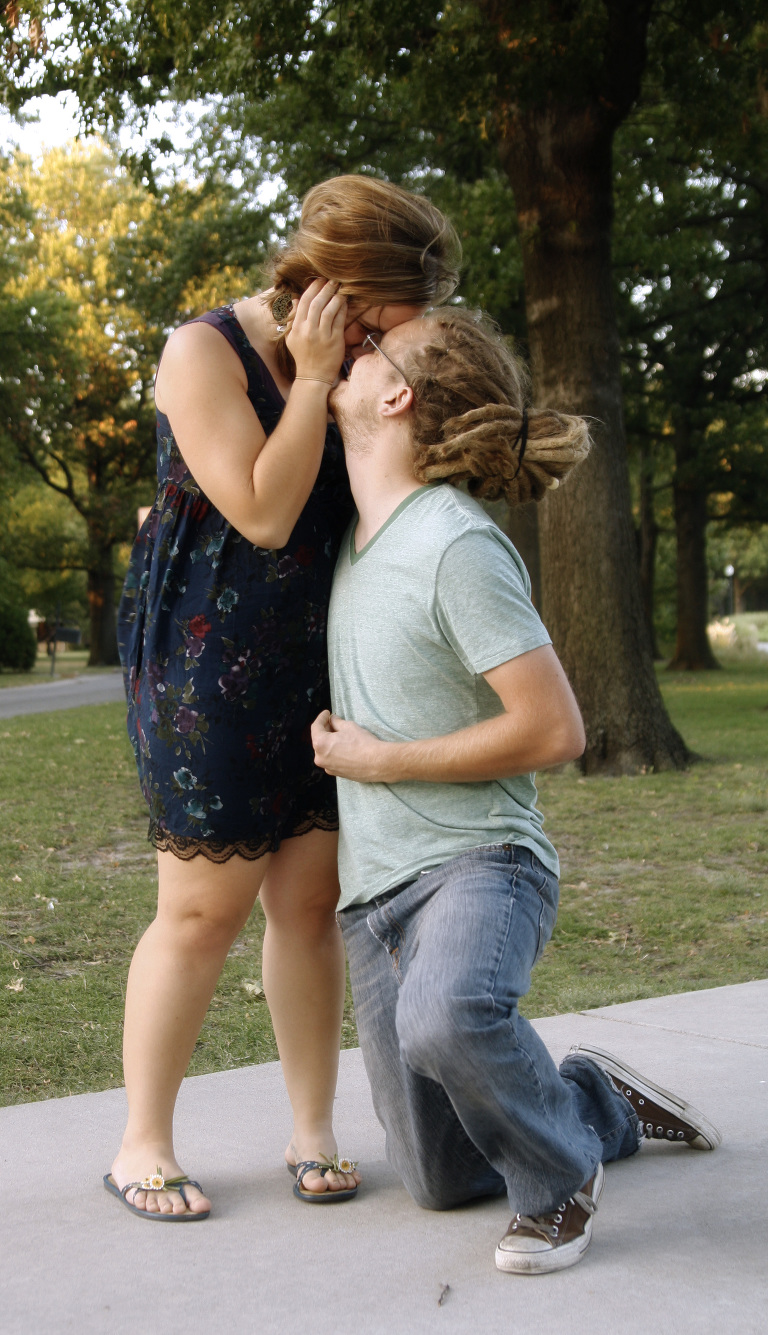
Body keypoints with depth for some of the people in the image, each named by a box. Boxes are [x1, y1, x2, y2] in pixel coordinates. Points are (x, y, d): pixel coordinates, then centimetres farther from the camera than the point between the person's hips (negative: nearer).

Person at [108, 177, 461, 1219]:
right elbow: (263, 512, -18)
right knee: (204, 909, -1)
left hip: (320, 667, 6)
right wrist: (314, 378, -16)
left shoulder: (347, 364, 10)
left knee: (311, 902, 6)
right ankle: (143, 1144, 14)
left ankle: (314, 1132, 18)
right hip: (210, 668, -6)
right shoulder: (204, 351, -10)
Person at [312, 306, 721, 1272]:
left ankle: (561, 1171, -12)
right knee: (442, 1182, 10)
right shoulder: (364, 529, 6)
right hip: (376, 882, 8)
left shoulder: (459, 546, -18)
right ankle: (602, 1105, 36)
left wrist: (381, 761, -15)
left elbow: (554, 731, -21)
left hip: (478, 859, -8)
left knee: (446, 1015, -43)